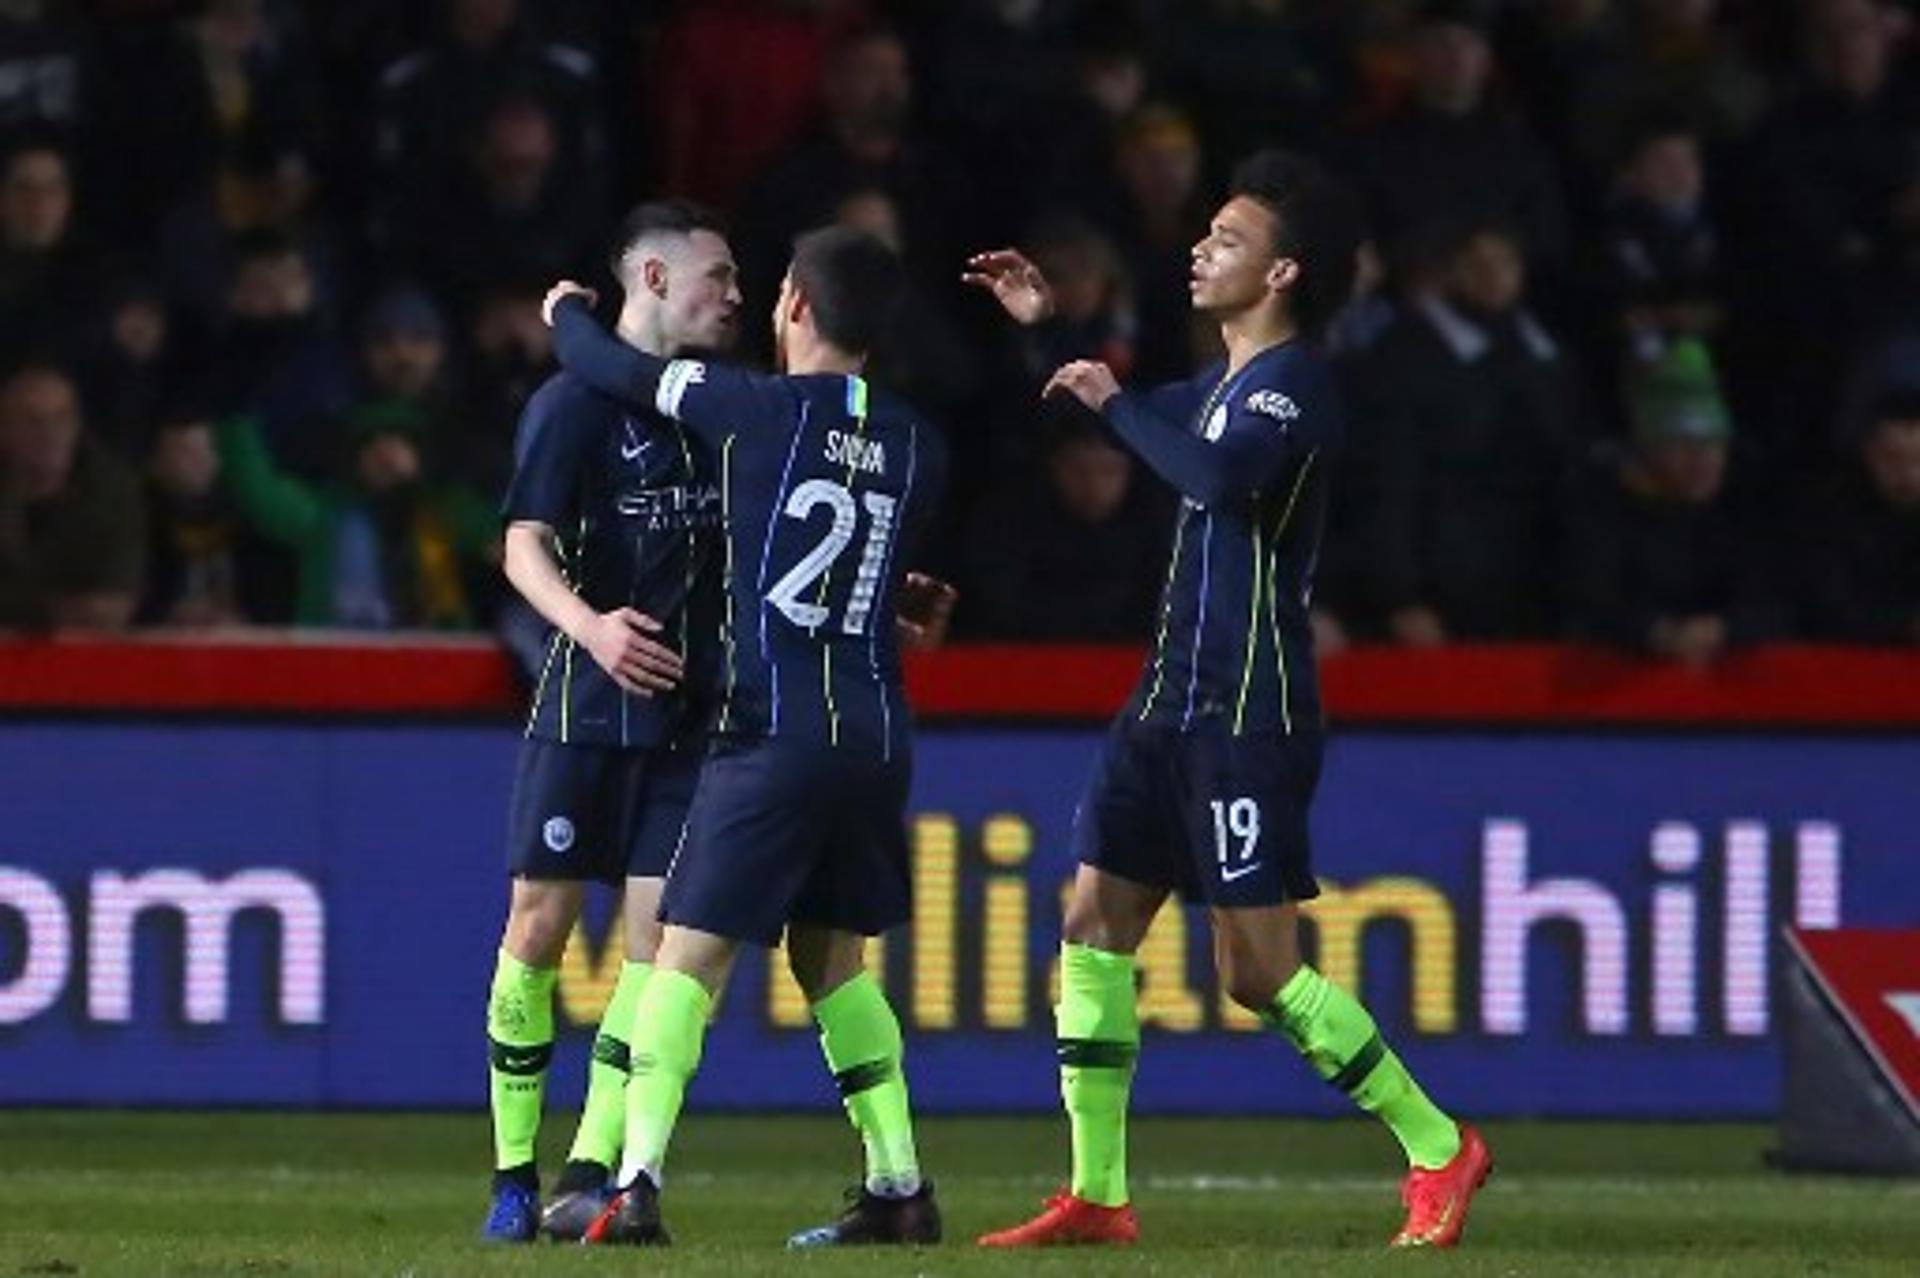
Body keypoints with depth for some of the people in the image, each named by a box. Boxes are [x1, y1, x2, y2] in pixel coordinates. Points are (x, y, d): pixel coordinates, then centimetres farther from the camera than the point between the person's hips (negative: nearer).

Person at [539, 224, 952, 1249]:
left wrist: (566, 313, 25)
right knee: (831, 957, 20)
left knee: (690, 955, -7)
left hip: (774, 731, -6)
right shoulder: (915, 446, 9)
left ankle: (636, 1185, -19)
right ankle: (898, 1188, 18)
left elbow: (608, 368, 3)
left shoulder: (760, 410, -7)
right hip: (877, 732, 6)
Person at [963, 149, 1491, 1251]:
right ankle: (1097, 1195, 8)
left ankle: (1440, 1150, 4)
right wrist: (1049, 328, 30)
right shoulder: (1229, 382, 16)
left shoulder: (1293, 383, -13)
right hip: (1176, 700, 10)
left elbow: (1221, 476, -33)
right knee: (1095, 925, 5)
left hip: (1250, 715, -10)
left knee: (1261, 972, -8)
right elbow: (1155, 423, 39)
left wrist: (1113, 402, -19)